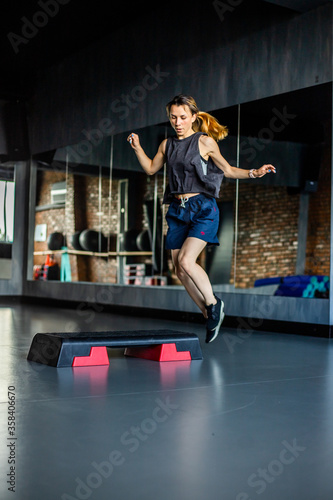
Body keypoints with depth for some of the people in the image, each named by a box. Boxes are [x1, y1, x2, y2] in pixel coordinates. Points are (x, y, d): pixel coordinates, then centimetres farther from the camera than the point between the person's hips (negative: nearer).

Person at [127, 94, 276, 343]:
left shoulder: (205, 141, -3)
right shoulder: (167, 144, 11)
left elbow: (227, 169, 6)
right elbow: (151, 168, 24)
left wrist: (253, 173, -8)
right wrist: (137, 147, 13)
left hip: (202, 208, -6)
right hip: (177, 210, 6)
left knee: (186, 260, -21)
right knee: (180, 269, 4)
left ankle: (214, 303, 3)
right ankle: (210, 315, 20)